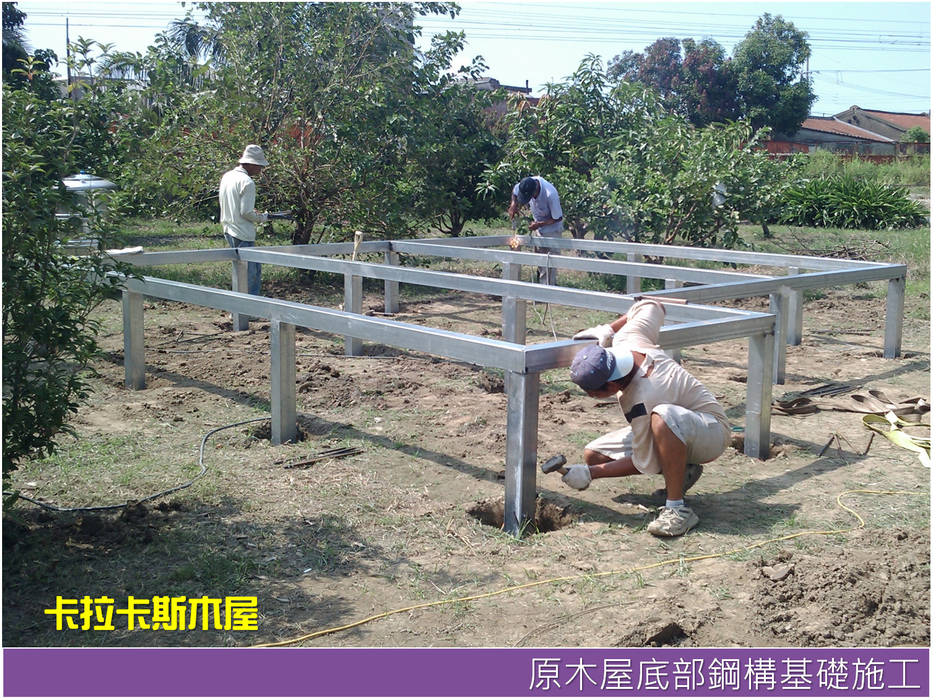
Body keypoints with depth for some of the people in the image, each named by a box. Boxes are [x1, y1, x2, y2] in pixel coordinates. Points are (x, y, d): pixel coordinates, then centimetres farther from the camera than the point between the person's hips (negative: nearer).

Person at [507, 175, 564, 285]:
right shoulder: (525, 185, -19)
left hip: (552, 229, -7)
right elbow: (515, 191, 6)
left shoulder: (550, 194, -36)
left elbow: (558, 218, -25)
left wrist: (539, 224, -24)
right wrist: (513, 204, -12)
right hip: (539, 230, 7)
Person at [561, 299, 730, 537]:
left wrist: (591, 474, -21)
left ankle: (677, 508, -31)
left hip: (712, 431, -10)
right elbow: (653, 306, 3)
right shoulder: (627, 339, -17)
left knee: (662, 417, -46)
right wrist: (608, 329, -2)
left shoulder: (642, 403, -36)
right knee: (593, 454, -2)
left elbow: (645, 464, -26)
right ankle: (681, 472, 8)